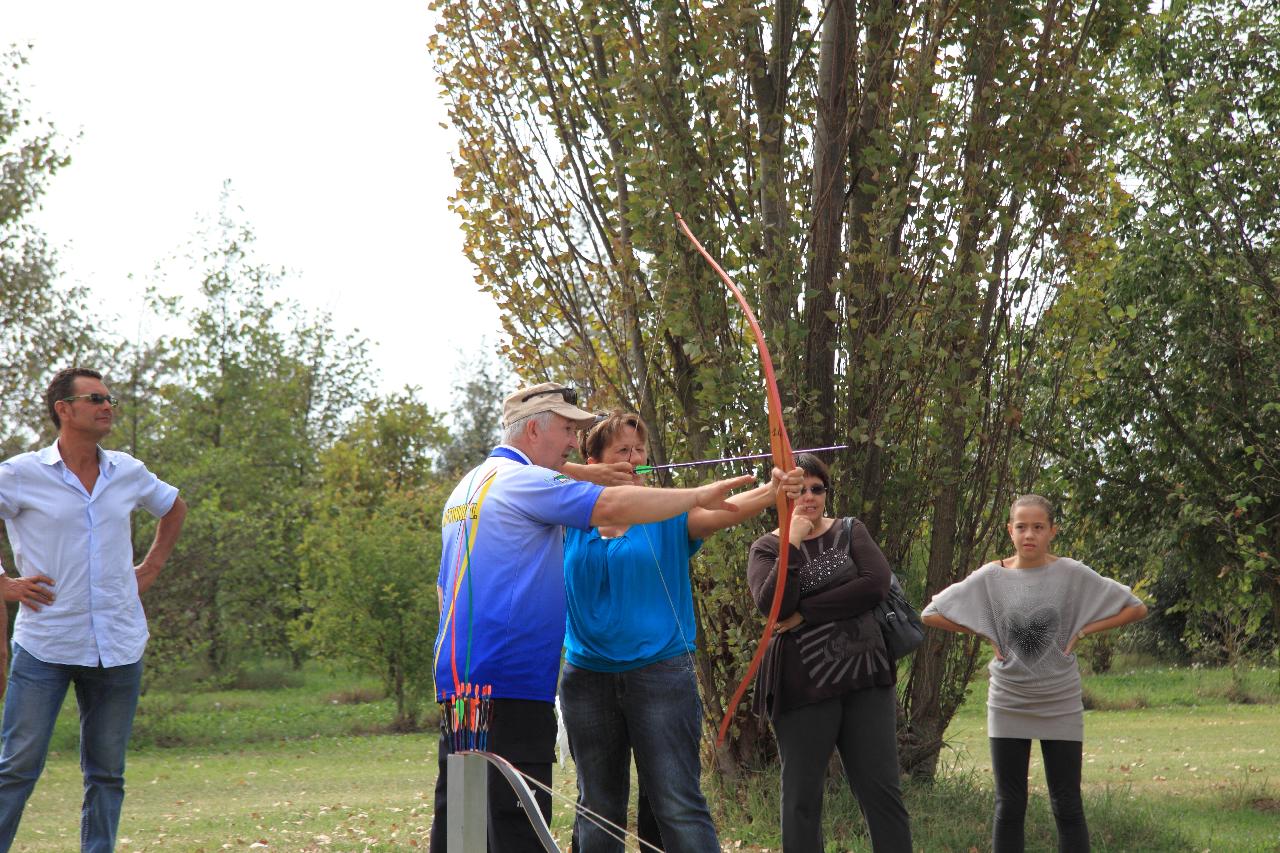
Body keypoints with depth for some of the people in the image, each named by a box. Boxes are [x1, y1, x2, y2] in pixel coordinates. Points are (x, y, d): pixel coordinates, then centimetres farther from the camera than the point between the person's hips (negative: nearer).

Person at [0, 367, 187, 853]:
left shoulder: (128, 473, 8)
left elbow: (173, 508, 28)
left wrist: (151, 568, 17)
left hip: (119, 645, 4)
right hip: (46, 645, -4)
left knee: (106, 774, 8)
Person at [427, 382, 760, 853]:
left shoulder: (468, 486, 21)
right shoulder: (520, 480, -10)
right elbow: (614, 505, -21)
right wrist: (701, 495, -13)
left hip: (458, 679, 10)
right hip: (508, 685, -10)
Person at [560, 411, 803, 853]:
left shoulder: (668, 514, 0)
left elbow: (721, 512, -17)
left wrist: (770, 491, -38)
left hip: (661, 674, -2)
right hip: (587, 679, 2)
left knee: (679, 806, -7)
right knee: (597, 811, 11)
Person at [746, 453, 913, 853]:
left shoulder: (850, 531, 9)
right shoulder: (766, 548, 5)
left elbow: (877, 584, -9)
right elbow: (771, 605, -12)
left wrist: (806, 612, -11)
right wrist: (792, 544, -15)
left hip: (864, 674, 1)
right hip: (803, 684, -1)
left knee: (881, 791, -1)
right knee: (802, 798, 3)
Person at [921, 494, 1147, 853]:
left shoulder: (1073, 574, -7)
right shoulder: (990, 577, -5)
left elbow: (1135, 608, -2)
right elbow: (931, 614, 1)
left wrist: (1080, 632, -9)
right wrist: (986, 634, -5)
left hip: (1060, 705, -1)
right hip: (1008, 705, 1)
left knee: (1067, 806, 2)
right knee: (1009, 806, 6)